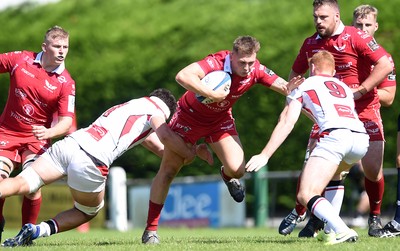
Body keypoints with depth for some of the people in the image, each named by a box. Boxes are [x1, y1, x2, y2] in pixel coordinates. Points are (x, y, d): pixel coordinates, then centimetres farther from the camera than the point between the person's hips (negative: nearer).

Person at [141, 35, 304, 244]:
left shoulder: (255, 70, -20)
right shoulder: (215, 63, -35)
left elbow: (283, 86, -17)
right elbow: (182, 76, -49)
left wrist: (289, 88, -41)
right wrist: (212, 94, -49)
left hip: (220, 119, 3)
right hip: (190, 115, -3)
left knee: (237, 169, -15)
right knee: (167, 171, -1)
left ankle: (227, 176, 27)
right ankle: (151, 229, 11)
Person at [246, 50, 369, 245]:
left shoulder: (304, 86, 22)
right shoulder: (344, 87, 35)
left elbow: (287, 122, 11)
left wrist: (265, 155, 8)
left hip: (334, 134, -6)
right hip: (361, 137, 6)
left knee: (306, 196, -10)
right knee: (333, 177, 36)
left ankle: (341, 231, -32)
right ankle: (331, 229, 23)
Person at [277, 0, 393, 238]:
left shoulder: (356, 37, -12)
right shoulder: (310, 44, 4)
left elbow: (386, 65, -17)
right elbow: (296, 73, 20)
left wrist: (358, 92, -19)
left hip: (364, 111, -3)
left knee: (373, 170, -6)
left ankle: (375, 218, 17)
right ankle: (298, 214, 12)